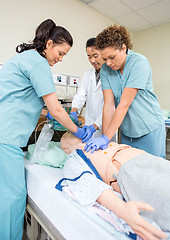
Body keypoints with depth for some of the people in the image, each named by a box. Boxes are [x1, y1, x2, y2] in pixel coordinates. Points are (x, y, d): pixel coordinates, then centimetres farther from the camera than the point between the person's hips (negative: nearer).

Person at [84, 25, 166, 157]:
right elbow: (109, 104, -11)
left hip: (149, 129, -4)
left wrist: (106, 138, -26)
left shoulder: (139, 63, -17)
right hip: (126, 131, 4)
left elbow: (124, 104, -25)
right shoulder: (105, 69, -4)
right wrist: (104, 137, -18)